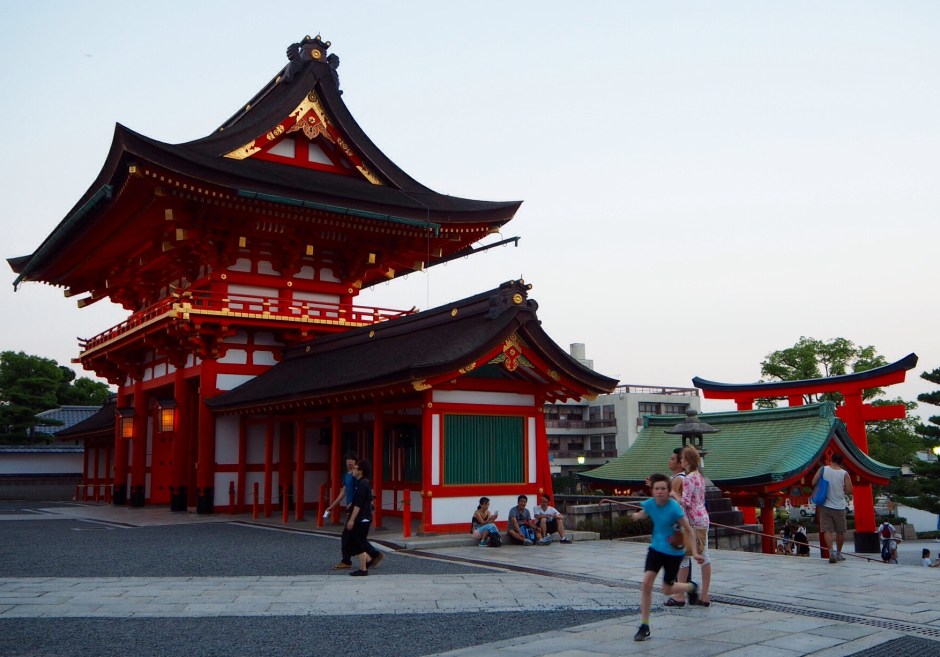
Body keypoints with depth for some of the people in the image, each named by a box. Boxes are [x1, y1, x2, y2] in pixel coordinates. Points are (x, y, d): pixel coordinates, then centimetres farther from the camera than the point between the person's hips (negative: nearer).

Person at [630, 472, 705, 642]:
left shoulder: (674, 508, -25)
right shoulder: (649, 503, -10)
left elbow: (688, 530, -18)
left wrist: (694, 552, -23)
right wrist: (636, 516, -1)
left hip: (674, 551, -4)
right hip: (656, 548, 4)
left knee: (667, 590, 9)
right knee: (646, 583, -11)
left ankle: (691, 587, 43)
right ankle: (644, 626, -1)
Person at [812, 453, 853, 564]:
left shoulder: (823, 469, -3)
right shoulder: (844, 474, -5)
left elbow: (813, 483, -4)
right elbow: (849, 490, -8)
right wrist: (841, 491, 13)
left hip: (825, 505, 0)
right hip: (839, 506, 0)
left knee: (827, 530, -2)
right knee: (840, 532, 16)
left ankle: (831, 552, -19)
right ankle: (838, 554, 27)